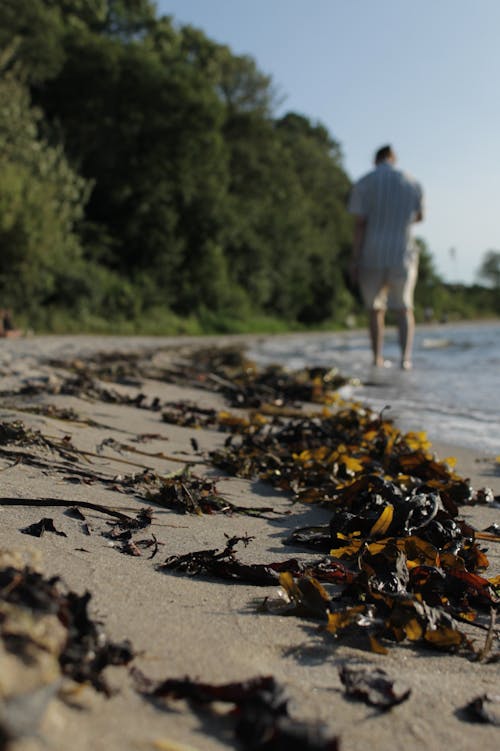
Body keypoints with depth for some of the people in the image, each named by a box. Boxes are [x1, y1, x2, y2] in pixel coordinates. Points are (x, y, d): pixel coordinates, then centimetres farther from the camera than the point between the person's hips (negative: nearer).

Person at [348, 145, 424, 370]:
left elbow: (359, 224, -9)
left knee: (376, 309, 15)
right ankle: (406, 357, -9)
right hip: (402, 254, 0)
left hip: (372, 256, 0)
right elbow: (419, 216, 19)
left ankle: (377, 357, 15)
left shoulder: (363, 184, -2)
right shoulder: (412, 183, 4)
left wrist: (354, 261, -6)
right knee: (404, 309, 8)